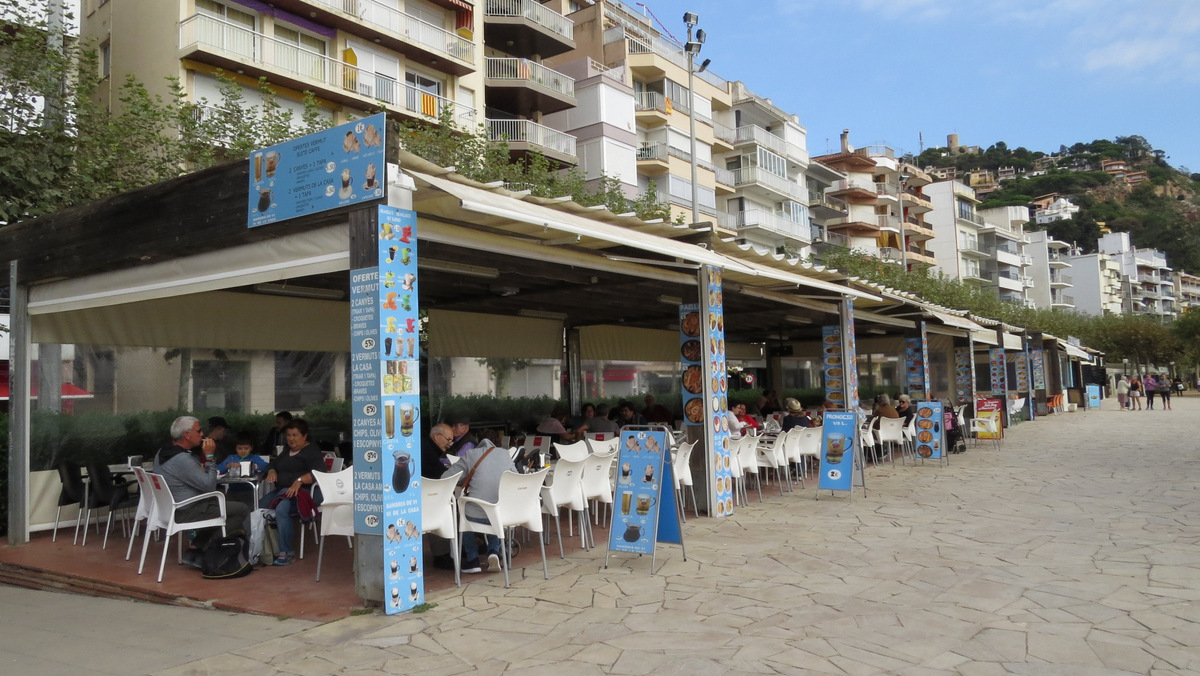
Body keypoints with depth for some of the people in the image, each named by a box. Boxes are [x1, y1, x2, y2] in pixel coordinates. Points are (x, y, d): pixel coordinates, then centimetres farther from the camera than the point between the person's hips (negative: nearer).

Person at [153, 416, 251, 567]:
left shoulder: (161, 453, 7)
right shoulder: (183, 459, -25)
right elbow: (209, 486, -21)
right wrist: (209, 457, -16)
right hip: (185, 512, -10)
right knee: (242, 510, -9)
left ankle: (195, 549, 16)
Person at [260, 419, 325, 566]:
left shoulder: (312, 451, -2)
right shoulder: (287, 451, 26)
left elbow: (319, 472, -16)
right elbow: (272, 463, 29)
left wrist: (299, 481, -29)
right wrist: (271, 471, 5)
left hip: (305, 491, -8)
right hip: (283, 490, 8)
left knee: (282, 509, -34)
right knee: (260, 507, -18)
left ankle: (287, 553, -27)